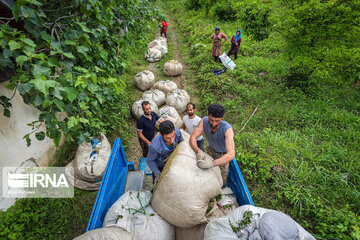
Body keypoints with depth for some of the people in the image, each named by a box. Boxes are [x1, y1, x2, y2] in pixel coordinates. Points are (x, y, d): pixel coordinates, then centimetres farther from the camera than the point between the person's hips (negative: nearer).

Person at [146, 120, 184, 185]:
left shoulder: (177, 132, -37)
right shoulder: (154, 146, -44)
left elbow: (181, 142, -13)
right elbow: (149, 160, -22)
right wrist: (157, 174, -33)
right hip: (159, 164, -3)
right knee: (158, 181, 22)